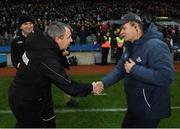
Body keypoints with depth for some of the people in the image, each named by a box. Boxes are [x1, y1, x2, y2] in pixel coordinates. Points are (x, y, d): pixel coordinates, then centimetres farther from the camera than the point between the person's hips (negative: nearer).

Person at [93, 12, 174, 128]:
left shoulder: (155, 46, -25)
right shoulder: (131, 47, 7)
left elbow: (166, 76, -35)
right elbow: (119, 69, 6)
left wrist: (134, 70, -27)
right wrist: (103, 83, -12)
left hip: (150, 109, -9)